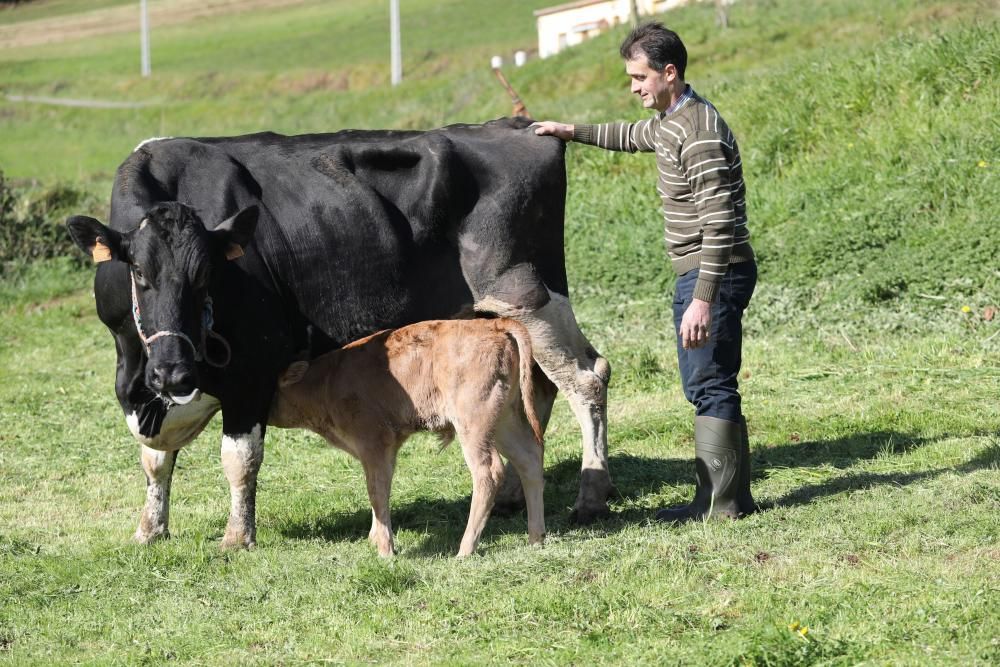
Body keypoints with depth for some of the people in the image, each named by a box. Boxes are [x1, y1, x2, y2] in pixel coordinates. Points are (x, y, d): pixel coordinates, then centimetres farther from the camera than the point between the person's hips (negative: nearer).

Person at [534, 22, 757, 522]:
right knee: (709, 385, 13)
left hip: (714, 274, -10)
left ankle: (718, 502, -4)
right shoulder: (669, 122, 11)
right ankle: (732, 495, 17)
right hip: (698, 273, 10)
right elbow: (632, 136, 36)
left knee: (709, 386, -7)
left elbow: (720, 221, -25)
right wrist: (574, 133, 35)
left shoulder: (697, 132, -20)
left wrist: (704, 298, -27)